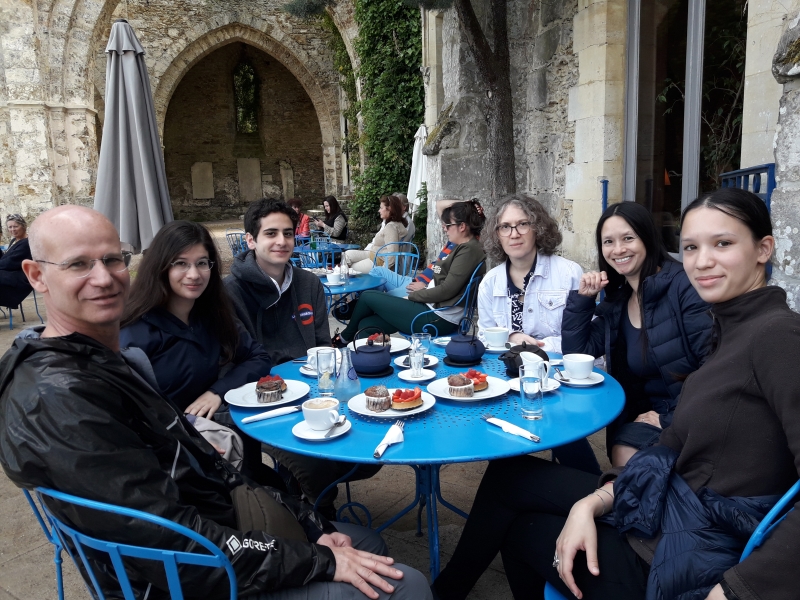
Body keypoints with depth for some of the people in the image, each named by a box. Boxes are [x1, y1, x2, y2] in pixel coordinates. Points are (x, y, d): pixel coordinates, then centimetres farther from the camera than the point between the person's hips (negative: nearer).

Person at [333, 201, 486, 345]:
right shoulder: (463, 247, 16)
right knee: (367, 325, 2)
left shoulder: (469, 250, -15)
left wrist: (415, 295, -6)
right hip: (434, 309, 10)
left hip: (438, 319, -10)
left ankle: (345, 338, 28)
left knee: (367, 297, 3)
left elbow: (447, 290, -20)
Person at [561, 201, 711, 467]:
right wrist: (582, 298, 1)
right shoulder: (616, 301, 9)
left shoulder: (683, 285, -11)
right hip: (644, 417, 5)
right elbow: (575, 355, 10)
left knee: (627, 452, -27)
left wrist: (670, 420, -16)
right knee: (622, 452, -22)